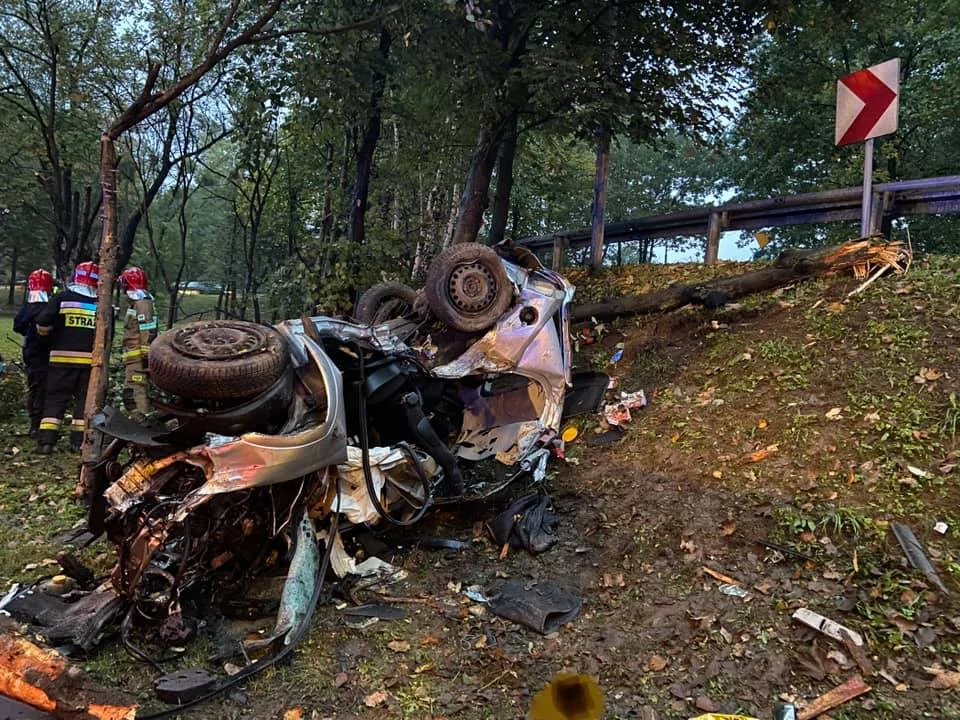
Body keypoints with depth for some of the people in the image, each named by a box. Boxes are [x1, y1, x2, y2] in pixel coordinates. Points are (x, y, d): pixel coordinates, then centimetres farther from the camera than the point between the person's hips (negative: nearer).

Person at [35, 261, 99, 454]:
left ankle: (46, 441, 2)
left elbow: (42, 324, -6)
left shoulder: (63, 298, -2)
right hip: (90, 360, 1)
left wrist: (49, 334, 14)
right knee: (85, 400, 10)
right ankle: (79, 441, 9)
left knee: (55, 399, 7)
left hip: (62, 358, -1)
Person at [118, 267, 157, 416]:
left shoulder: (142, 303, -13)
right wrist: (125, 352, 30)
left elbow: (147, 332, -20)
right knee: (131, 393, 16)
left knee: (134, 392, -15)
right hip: (134, 357, 11)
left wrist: (145, 354, -22)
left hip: (137, 357, -11)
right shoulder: (136, 302, 21)